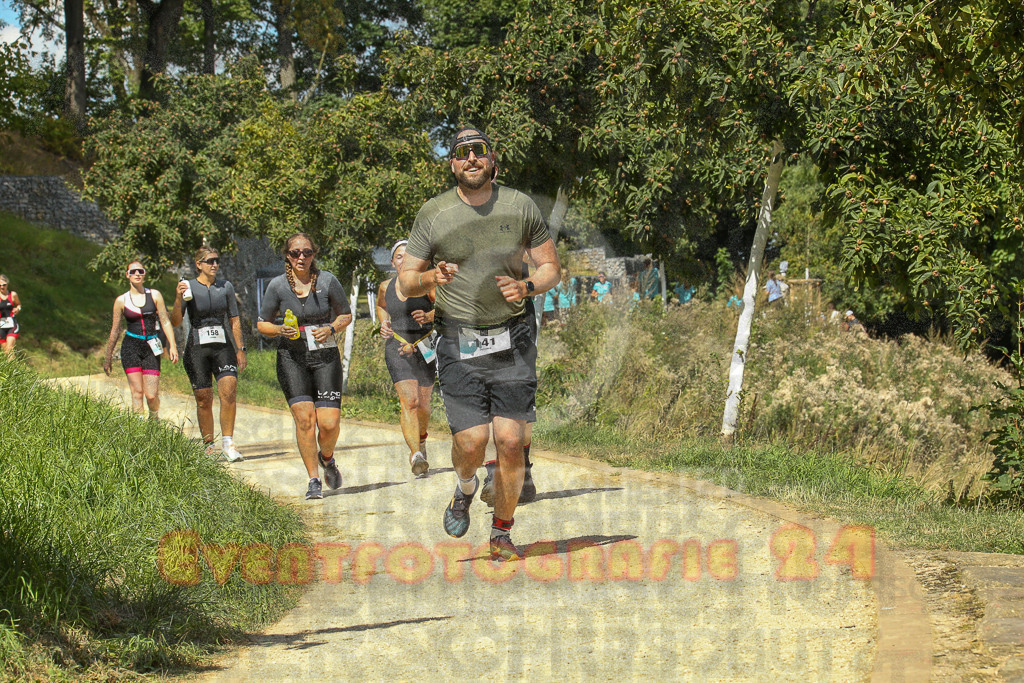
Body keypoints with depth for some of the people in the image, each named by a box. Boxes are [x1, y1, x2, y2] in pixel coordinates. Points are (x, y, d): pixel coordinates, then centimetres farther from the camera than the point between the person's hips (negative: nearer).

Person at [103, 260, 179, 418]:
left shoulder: (155, 295, 5)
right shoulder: (121, 301, 4)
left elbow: (165, 322, 5)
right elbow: (115, 330, 10)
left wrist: (172, 346, -5)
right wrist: (108, 357, 12)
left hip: (151, 348, 0)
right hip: (131, 347, 0)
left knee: (152, 395, -6)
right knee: (137, 392, -11)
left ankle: (154, 419, 25)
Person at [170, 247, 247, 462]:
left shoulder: (226, 287, 9)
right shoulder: (188, 287, 1)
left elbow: (234, 320, 14)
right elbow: (175, 322, -4)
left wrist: (240, 349, 9)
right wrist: (178, 299, -20)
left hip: (223, 347, 2)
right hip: (197, 349, -1)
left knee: (228, 391, -16)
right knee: (203, 399, 0)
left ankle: (227, 443, -11)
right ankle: (209, 445, 12)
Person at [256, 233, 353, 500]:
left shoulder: (327, 281, -2)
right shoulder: (277, 285, -2)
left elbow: (346, 314, 10)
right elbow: (262, 324, 7)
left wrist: (331, 329, -10)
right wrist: (281, 330, -13)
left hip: (325, 357, 0)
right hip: (291, 358, 0)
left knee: (330, 423, -9)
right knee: (304, 416, -14)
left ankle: (326, 457, 26)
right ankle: (314, 480, -3)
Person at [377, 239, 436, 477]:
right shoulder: (386, 286, 7)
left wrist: (429, 316, -29)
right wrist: (384, 323, 10)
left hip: (425, 348, -1)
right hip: (397, 348, 1)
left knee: (423, 404, 7)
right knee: (409, 400, -18)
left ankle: (421, 441, 41)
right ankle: (416, 455, -30)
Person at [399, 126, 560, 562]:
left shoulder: (520, 207, 3)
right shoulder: (433, 213, 0)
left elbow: (551, 267, 11)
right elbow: (406, 281, 4)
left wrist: (527, 287, -10)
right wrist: (432, 277, -19)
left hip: (511, 339, 1)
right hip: (459, 342, -1)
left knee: (510, 440, -5)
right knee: (471, 440, -11)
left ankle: (502, 534, 13)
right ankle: (465, 489, 25)